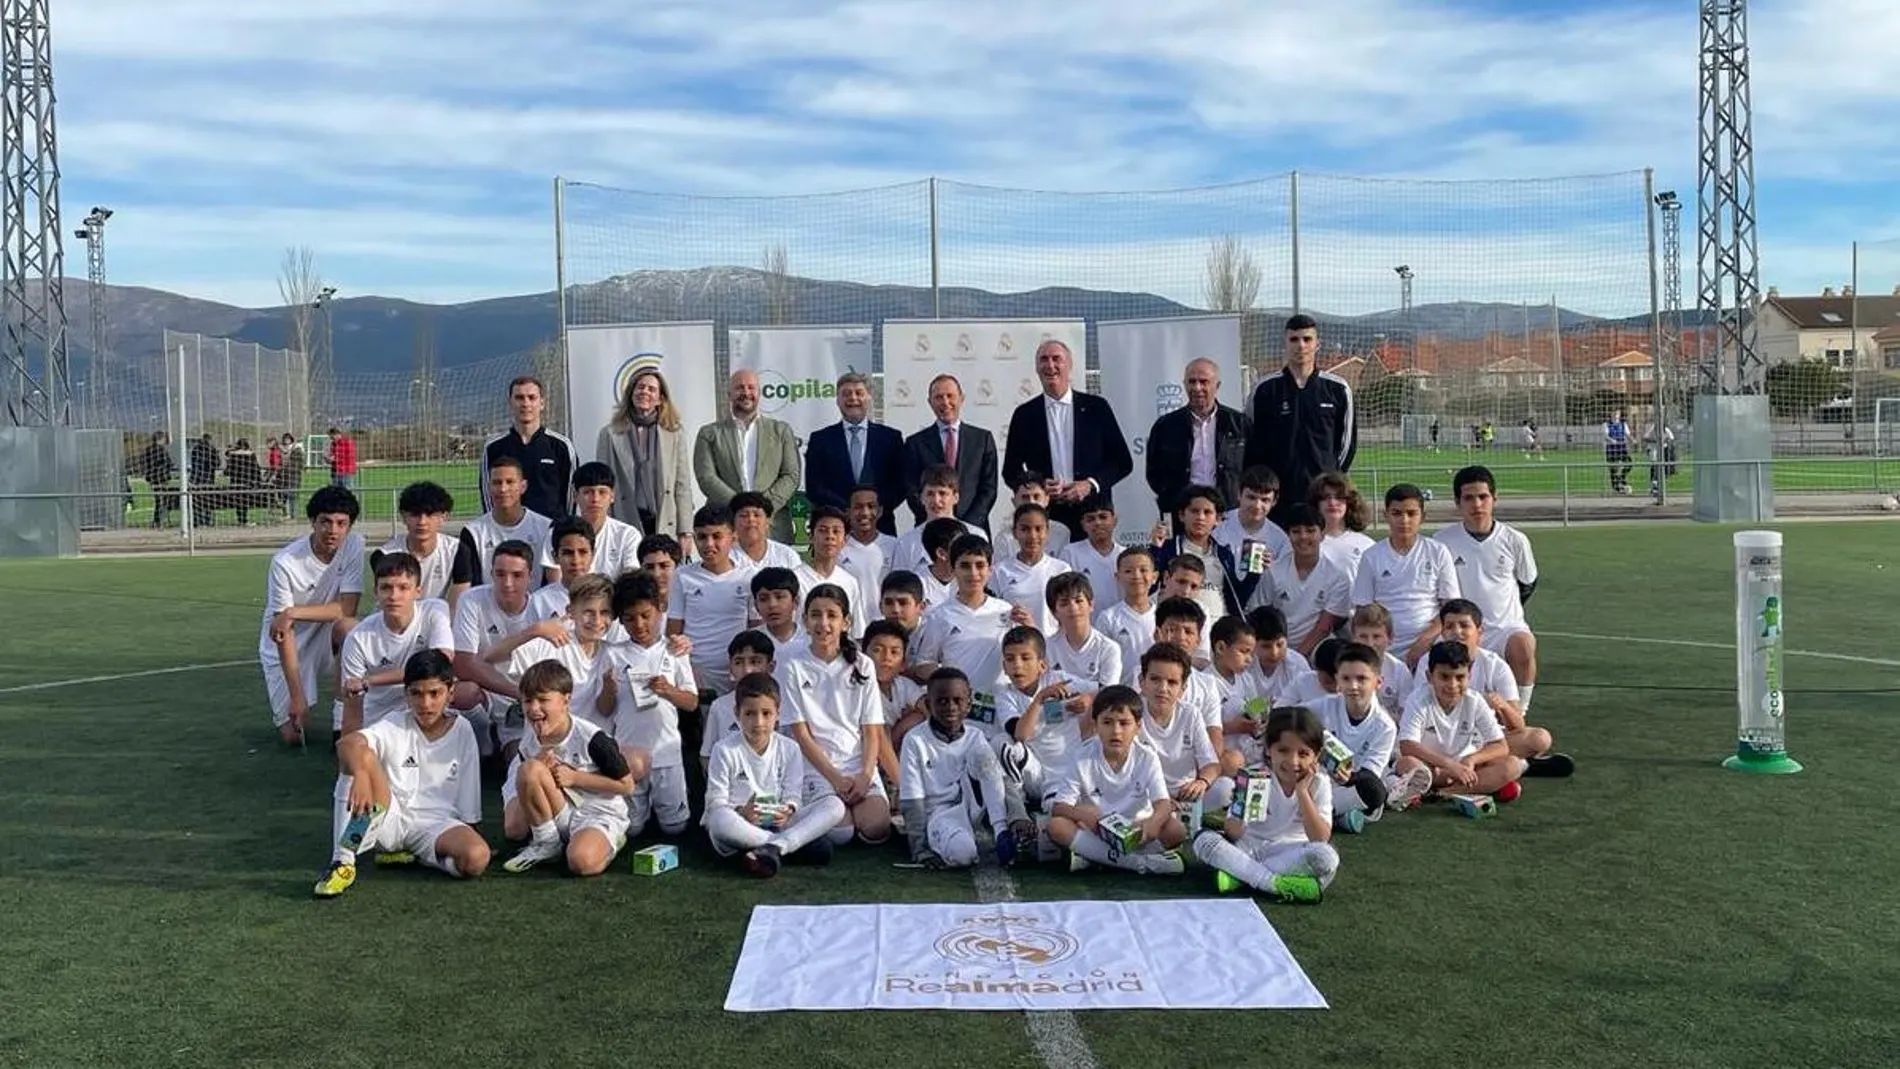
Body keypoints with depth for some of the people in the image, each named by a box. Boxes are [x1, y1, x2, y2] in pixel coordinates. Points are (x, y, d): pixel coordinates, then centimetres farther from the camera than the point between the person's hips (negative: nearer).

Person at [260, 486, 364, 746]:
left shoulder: (354, 545, -15)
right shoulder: (285, 562, -23)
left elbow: (348, 609, -18)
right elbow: (284, 635, -22)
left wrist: (294, 613, -30)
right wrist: (297, 696, -25)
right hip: (286, 646, -2)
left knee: (349, 627, -33)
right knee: (293, 734, -9)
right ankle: (283, 704, 28)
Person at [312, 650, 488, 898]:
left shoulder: (462, 731, 2)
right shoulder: (396, 726, -4)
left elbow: (468, 807, 8)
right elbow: (347, 744, -26)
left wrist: (471, 835, 3)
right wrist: (361, 774, -45)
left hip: (435, 823, 1)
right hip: (387, 816, -1)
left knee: (476, 858, -33)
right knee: (362, 755, -27)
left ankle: (413, 856, -1)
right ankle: (342, 860, -25)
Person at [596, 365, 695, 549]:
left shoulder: (675, 434, 11)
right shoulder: (610, 434, 8)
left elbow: (683, 486, 8)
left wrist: (686, 531, 1)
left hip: (666, 527, 1)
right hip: (626, 525, -1)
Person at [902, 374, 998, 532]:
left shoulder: (983, 438, 9)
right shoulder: (915, 443, 7)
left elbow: (989, 488, 5)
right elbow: (911, 491, 3)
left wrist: (968, 524, -7)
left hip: (973, 528, 1)